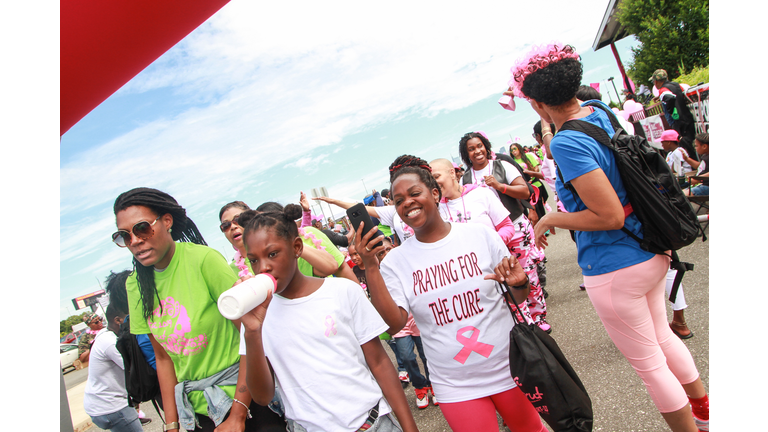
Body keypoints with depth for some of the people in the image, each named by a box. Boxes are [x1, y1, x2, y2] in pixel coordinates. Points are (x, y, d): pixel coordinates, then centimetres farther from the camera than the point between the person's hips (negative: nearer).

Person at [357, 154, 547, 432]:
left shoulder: (480, 235, -6)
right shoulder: (396, 260, -6)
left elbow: (518, 300, 2)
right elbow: (393, 324, -17)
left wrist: (518, 283, -21)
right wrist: (371, 268, -25)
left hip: (508, 369, 1)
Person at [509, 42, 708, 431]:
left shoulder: (566, 143, -26)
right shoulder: (603, 113, 0)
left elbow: (610, 216, -27)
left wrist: (550, 220, -14)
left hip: (615, 270, -9)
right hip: (652, 254, 9)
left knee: (648, 364, 12)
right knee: (662, 337, 30)